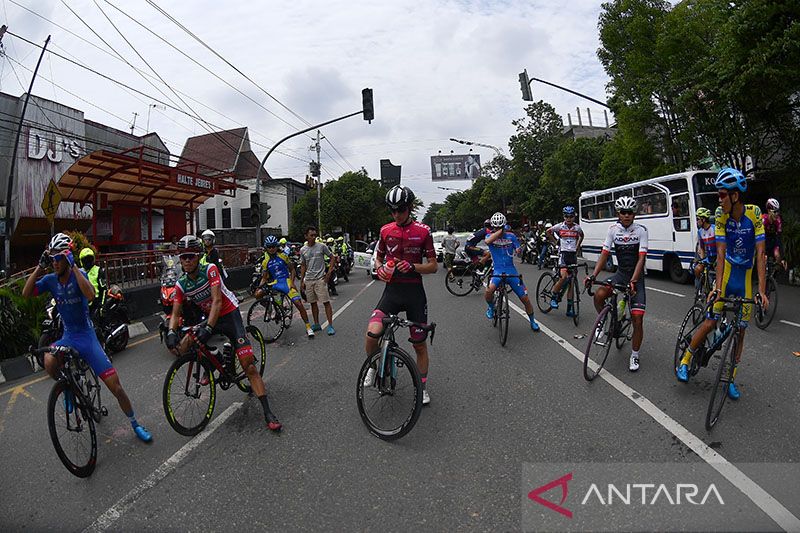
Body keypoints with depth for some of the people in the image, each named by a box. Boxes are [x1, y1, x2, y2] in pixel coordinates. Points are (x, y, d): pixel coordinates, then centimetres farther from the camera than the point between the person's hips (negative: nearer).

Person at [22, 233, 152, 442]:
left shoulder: (79, 275, -11)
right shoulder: (50, 280, 1)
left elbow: (90, 295, -31)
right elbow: (26, 293, -11)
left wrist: (73, 266, -31)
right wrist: (40, 266, -14)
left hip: (87, 336, -3)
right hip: (67, 337, 3)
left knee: (114, 385, -7)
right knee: (49, 362, -33)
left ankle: (135, 424, 12)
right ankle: (67, 389, 3)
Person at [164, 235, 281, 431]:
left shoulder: (210, 269, -20)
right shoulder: (181, 284, -6)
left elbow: (217, 301, -28)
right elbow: (176, 313, -7)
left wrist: (208, 328, -39)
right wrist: (171, 332, -28)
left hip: (229, 314, -5)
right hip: (209, 318, 5)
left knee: (248, 363, -13)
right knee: (181, 349, -8)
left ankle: (268, 412, -10)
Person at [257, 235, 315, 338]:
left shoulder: (283, 256, 0)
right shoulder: (265, 262, 6)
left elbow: (292, 270, 5)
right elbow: (264, 277, 10)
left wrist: (292, 282, -9)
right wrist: (259, 286, -9)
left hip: (286, 281, -2)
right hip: (275, 283, 3)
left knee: (299, 304, -14)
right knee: (258, 294, -21)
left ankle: (308, 327, -2)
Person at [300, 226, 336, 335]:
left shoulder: (322, 246, -3)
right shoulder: (303, 250, 7)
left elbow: (332, 258, 3)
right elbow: (303, 266, 14)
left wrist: (329, 273, -6)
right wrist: (301, 281, 11)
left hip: (320, 279, -4)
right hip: (308, 280, 4)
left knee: (326, 302, -6)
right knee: (313, 303, 10)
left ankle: (330, 326, -2)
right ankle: (316, 324, 21)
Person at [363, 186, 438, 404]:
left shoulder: (423, 231, -3)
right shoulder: (385, 230, 5)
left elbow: (433, 266, -1)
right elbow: (378, 258, 19)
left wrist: (412, 266, -20)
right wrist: (379, 268, -5)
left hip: (414, 291, -1)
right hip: (392, 289, 1)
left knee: (419, 344, 8)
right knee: (372, 333, -20)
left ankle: (423, 386, 30)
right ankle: (373, 366, 12)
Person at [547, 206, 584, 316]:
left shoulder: (577, 227, 5)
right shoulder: (559, 226, -2)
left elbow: (581, 236, 26)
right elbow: (548, 232, 15)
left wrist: (577, 246, 17)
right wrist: (556, 241, 12)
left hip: (573, 254, 3)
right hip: (563, 253, -3)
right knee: (564, 277, -24)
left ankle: (570, 307, 7)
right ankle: (554, 297, -1)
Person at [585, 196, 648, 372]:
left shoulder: (641, 230, -12)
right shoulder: (613, 229, -5)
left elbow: (641, 258, -19)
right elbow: (604, 254, -7)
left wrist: (633, 281, -31)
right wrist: (593, 275, -20)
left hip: (636, 276, -2)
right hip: (620, 273, 2)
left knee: (638, 319, -6)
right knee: (599, 295, -30)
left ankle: (634, 356, 13)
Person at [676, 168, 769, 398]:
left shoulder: (754, 213, -16)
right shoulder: (721, 215, -12)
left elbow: (760, 254, -19)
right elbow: (721, 252, -16)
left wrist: (762, 291, -25)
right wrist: (717, 286, -24)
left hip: (746, 277, 0)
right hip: (727, 273, 0)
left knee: (740, 330, 6)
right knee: (711, 322, -6)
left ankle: (731, 379, 19)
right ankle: (684, 361, 11)